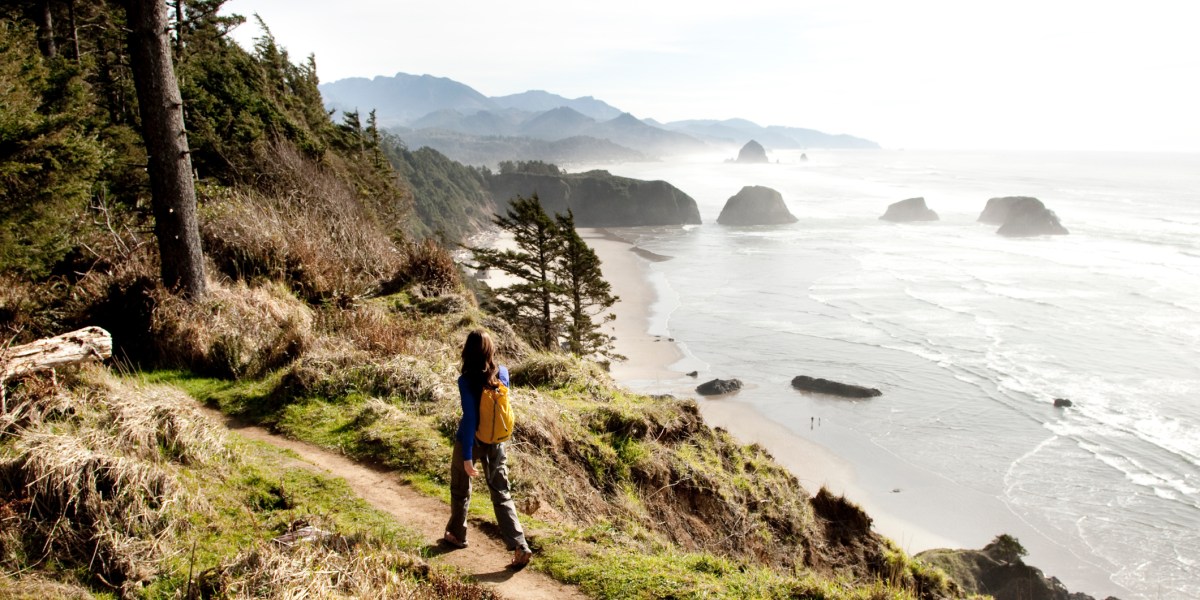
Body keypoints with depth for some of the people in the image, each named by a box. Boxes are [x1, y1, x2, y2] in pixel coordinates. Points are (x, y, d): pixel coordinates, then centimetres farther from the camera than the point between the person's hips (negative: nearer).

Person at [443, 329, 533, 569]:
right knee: (502, 495, 7)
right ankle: (519, 546, -4)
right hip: (495, 443, 4)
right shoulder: (502, 373, -5)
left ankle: (456, 534, 38)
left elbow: (470, 419, -22)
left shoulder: (466, 381, -19)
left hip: (470, 442, -4)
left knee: (460, 490, 21)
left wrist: (467, 457, -19)